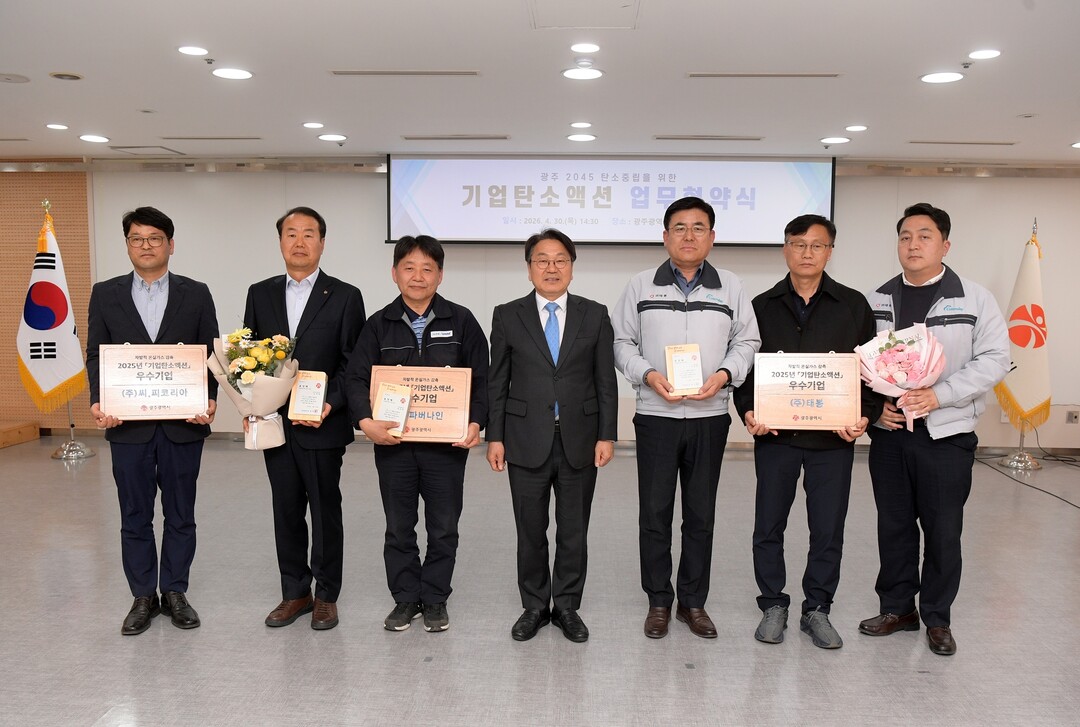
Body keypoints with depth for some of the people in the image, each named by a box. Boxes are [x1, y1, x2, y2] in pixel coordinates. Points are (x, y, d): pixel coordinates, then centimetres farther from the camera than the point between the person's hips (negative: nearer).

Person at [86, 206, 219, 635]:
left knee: (180, 514, 10)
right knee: (135, 516, 10)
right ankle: (143, 597, 24)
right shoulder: (105, 294, 6)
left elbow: (210, 354, 1)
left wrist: (209, 399, -14)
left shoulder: (196, 294, 4)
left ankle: (174, 592, 24)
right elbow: (96, 355, 4)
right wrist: (97, 402, -11)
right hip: (128, 424, 1)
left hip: (183, 423, 0)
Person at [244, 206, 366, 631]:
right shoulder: (260, 294, 9)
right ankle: (295, 592, 26)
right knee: (286, 510, 12)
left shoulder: (345, 297, -2)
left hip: (322, 425, -3)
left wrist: (331, 404, -17)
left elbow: (353, 363, -5)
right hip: (274, 423, 4)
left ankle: (326, 596, 21)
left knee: (325, 510, 6)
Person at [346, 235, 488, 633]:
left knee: (443, 528, 9)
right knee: (398, 528, 12)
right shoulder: (379, 324, 2)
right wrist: (366, 421, -18)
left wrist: (475, 423, -14)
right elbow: (358, 378, -1)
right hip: (393, 442, 1)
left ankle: (435, 599, 26)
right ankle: (405, 598, 28)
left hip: (447, 443, -1)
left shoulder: (461, 321, -1)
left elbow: (481, 379, 0)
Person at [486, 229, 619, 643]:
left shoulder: (595, 315, 4)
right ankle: (534, 606, 25)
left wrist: (607, 435, -3)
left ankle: (567, 606, 25)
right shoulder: (507, 316, 2)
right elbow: (497, 382, 3)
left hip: (580, 440, 1)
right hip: (527, 440, 0)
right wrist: (495, 437, -2)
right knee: (530, 531, 9)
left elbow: (606, 380, 3)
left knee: (574, 531, 9)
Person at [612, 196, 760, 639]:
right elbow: (622, 342, 4)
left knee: (701, 514, 9)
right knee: (654, 513, 5)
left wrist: (724, 374, -11)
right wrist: (647, 374, -12)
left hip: (709, 417, 1)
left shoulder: (730, 288, 6)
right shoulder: (640, 286, 3)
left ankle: (693, 602, 24)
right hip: (655, 415, -1)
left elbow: (747, 342, 7)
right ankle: (658, 602, 20)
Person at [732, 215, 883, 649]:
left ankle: (817, 609, 24)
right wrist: (748, 411, -9)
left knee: (828, 528, 7)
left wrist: (865, 416, -9)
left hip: (834, 438, 0)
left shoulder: (854, 306, 5)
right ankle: (773, 605, 23)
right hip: (774, 435, 1)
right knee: (769, 525, 7)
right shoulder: (762, 307, 6)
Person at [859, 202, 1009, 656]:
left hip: (946, 434, -3)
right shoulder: (877, 301, 8)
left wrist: (938, 395, -20)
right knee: (893, 526, 11)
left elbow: (994, 360, -9)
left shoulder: (974, 299, -2)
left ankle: (937, 618, 22)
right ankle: (897, 608, 27)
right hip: (888, 432, 3)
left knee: (943, 531, 5)